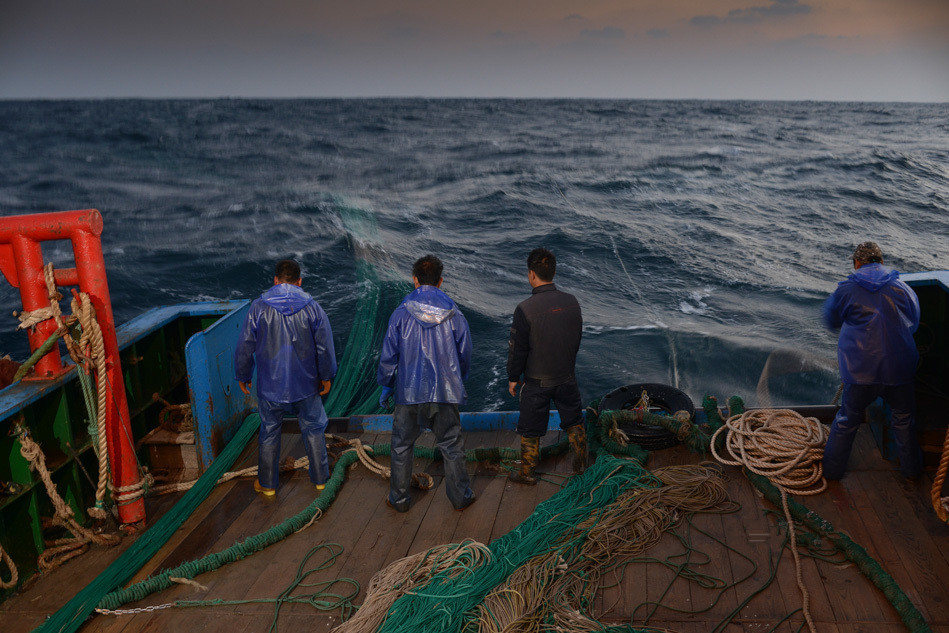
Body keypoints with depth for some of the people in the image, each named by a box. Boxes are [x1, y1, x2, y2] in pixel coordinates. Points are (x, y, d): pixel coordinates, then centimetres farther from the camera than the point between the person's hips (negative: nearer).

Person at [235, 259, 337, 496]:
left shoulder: (258, 307, -8)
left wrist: (243, 376, 11)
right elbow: (325, 347, -4)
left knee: (269, 433, 15)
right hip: (306, 385, 0)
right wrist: (327, 376, 9)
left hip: (270, 385, 0)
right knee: (313, 429, 17)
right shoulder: (312, 307, -7)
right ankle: (320, 478, 26)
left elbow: (245, 347, -4)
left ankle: (267, 484, 27)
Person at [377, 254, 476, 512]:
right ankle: (461, 497, 24)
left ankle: (399, 498, 25)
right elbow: (465, 355, 6)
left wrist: (386, 386, 11)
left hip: (409, 392, -1)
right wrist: (459, 382, 24)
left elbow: (389, 355, -2)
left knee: (402, 446, 15)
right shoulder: (454, 315, -4)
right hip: (445, 393, 1)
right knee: (452, 446, 14)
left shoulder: (401, 314, -7)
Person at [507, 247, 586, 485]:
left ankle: (527, 473, 27)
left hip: (537, 381, -4)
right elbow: (577, 338, 5)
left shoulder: (525, 309, -23)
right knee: (574, 422, 23)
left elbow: (517, 349, -15)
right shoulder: (571, 302, -8)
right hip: (567, 377, 4)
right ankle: (581, 465, 36)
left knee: (530, 430, 13)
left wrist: (513, 378, 0)